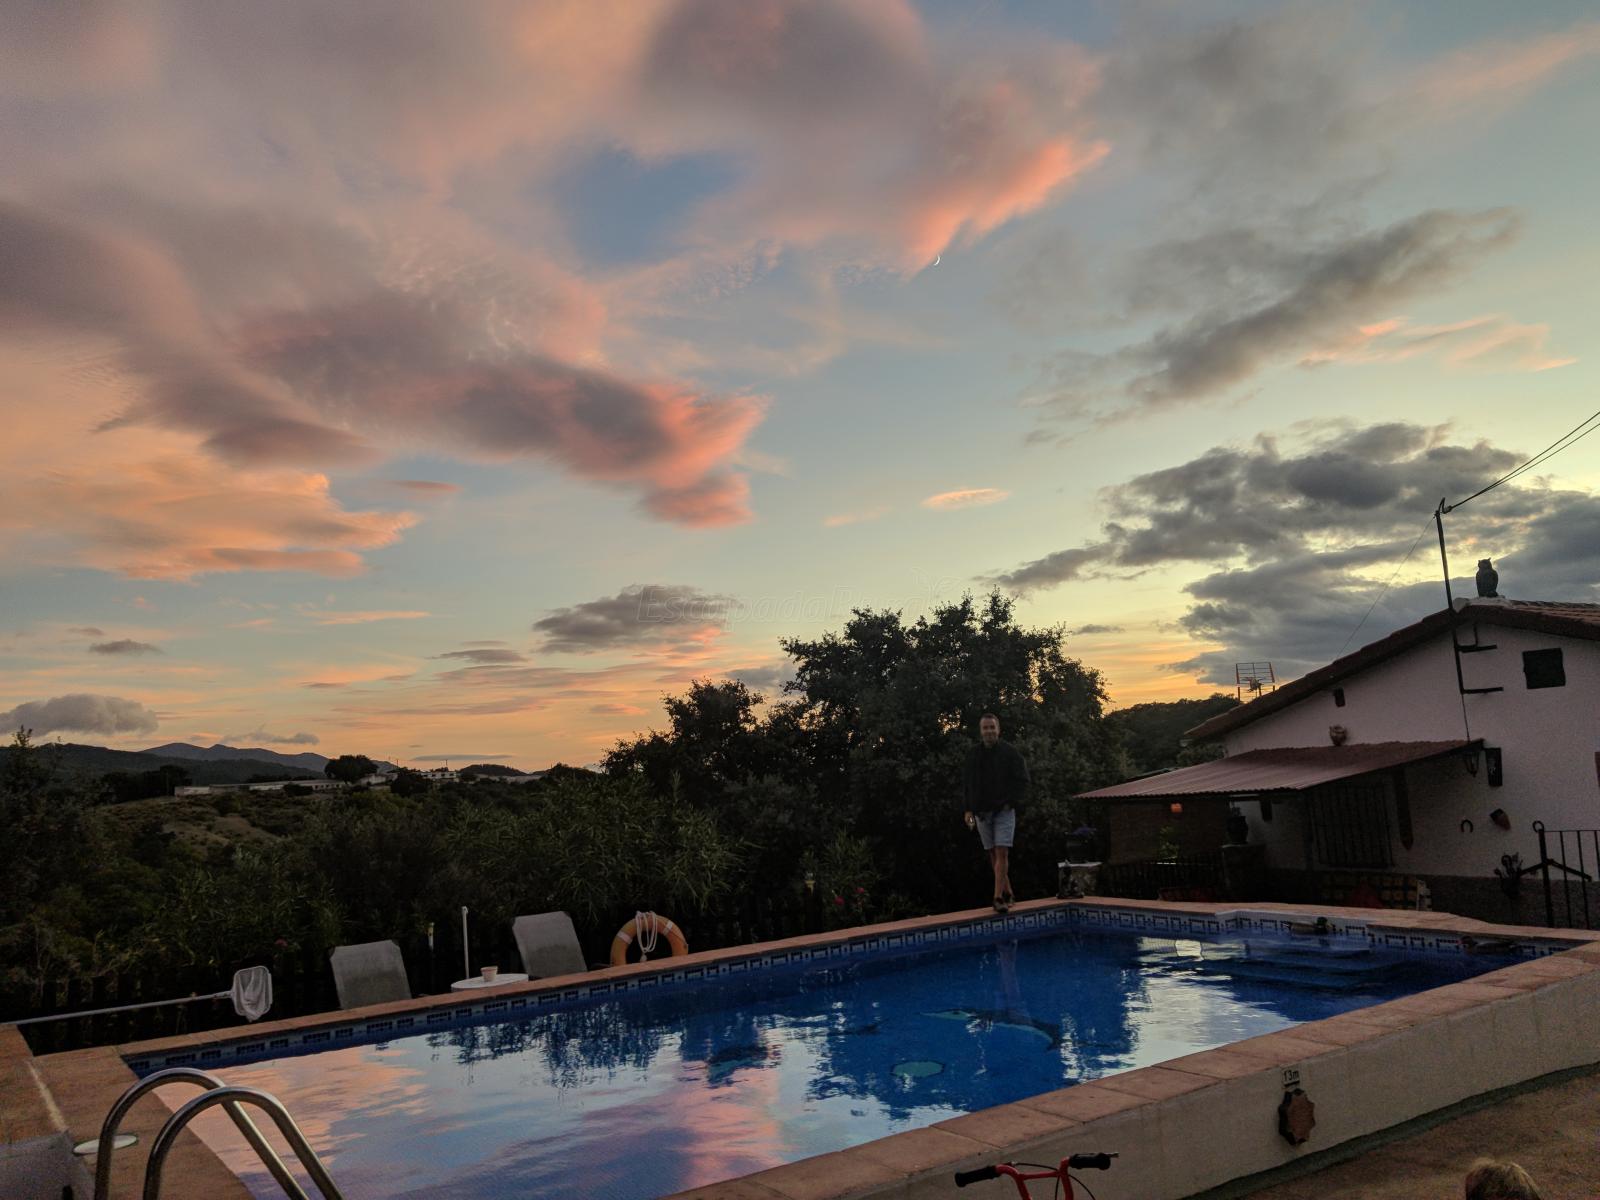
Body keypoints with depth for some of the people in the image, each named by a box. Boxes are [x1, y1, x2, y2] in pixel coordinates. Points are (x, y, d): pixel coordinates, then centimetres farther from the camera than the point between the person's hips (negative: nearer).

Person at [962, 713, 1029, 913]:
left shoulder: (1009, 752, -4)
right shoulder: (973, 754, 6)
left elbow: (1022, 781, -2)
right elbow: (966, 784, 13)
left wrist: (1011, 803, -10)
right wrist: (969, 810, 7)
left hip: (1004, 811, -4)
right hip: (981, 812, 4)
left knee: (1002, 853, -12)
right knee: (993, 854, 8)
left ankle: (999, 898, -13)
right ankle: (1007, 893, 21)